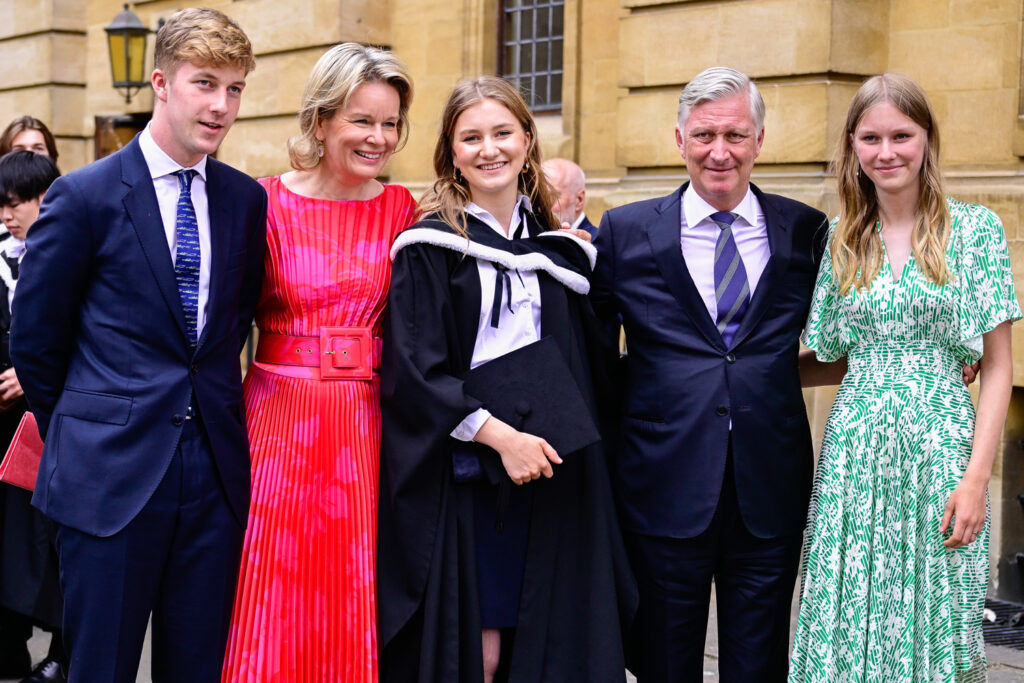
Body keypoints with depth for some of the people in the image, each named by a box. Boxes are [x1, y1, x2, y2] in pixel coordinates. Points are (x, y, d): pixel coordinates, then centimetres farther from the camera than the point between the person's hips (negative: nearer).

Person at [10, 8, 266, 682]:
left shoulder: (247, 200, 7)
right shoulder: (85, 195, -4)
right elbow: (34, 338, 2)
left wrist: (212, 411, 10)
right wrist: (80, 436, 8)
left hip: (216, 473, 4)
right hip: (110, 476, -3)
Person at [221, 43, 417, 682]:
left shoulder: (400, 210, 4)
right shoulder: (268, 202, -2)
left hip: (363, 425, 1)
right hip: (280, 414, -1)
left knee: (353, 608, 7)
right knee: (275, 597, 4)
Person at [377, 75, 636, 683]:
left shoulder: (557, 249, 12)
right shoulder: (429, 247, -2)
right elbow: (413, 370, -10)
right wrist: (498, 434, -17)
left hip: (547, 478, 4)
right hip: (457, 479, -4)